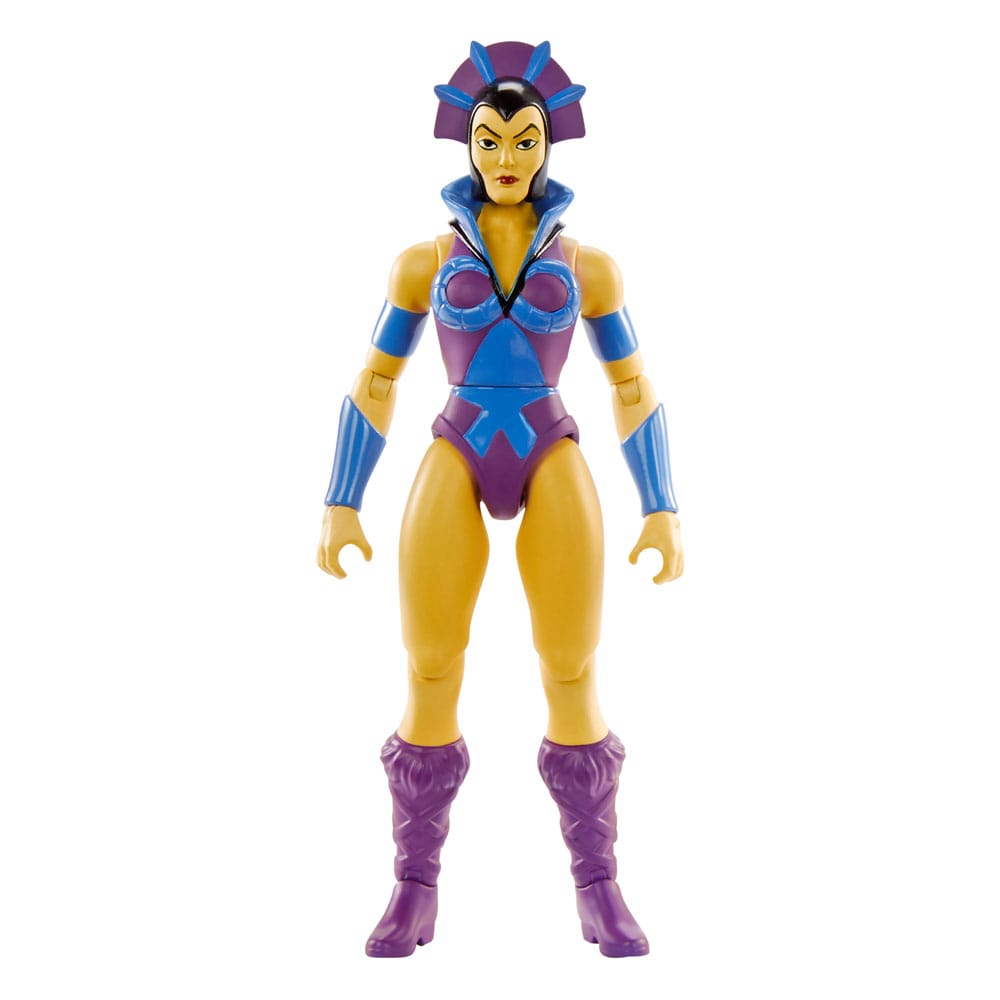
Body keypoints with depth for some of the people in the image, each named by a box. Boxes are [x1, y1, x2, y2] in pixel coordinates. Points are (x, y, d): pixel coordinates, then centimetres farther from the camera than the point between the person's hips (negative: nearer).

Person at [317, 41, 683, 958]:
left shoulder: (589, 264, 10)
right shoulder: (424, 261, 10)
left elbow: (632, 388, 11)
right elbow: (375, 383, 10)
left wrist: (664, 509, 3)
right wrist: (339, 504, 3)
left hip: (554, 464, 0)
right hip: (456, 463, 0)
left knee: (572, 675, -7)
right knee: (430, 673, -8)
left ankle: (598, 887, 7)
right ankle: (416, 887, 6)